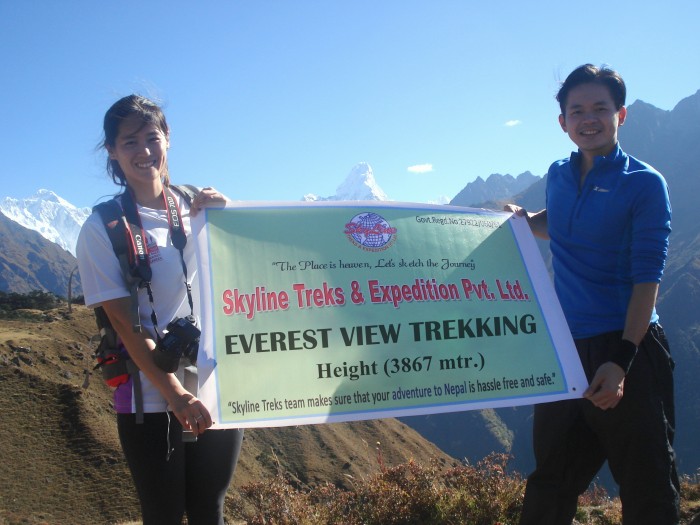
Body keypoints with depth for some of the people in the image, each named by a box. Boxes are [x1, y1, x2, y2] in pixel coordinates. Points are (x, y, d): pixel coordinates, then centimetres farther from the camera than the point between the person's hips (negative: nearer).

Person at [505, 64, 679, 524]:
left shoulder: (645, 184, -8)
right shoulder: (559, 176, 9)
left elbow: (647, 279, -13)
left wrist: (621, 360, -21)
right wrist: (524, 219, 8)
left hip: (628, 347, -5)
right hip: (567, 348, 6)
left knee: (647, 488, 3)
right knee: (550, 485, 16)